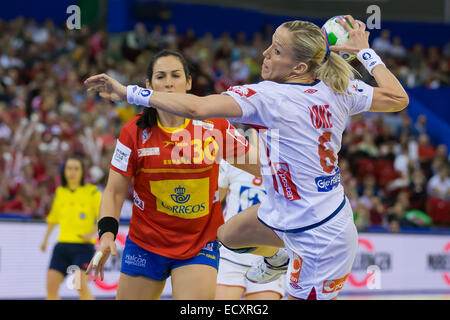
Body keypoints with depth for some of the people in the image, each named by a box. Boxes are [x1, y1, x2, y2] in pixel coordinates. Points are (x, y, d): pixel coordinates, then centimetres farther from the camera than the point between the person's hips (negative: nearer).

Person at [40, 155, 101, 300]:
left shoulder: (92, 192, -1)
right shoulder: (59, 192, 12)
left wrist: (92, 233, -17)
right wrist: (45, 239, 29)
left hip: (83, 246, -5)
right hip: (62, 244, 5)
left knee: (81, 285, -20)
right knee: (51, 286, -4)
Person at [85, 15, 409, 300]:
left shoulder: (268, 97, -26)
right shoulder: (338, 89, -7)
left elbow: (196, 107, -34)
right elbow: (397, 98, 5)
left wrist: (128, 92, -26)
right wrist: (365, 51, 16)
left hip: (318, 240, -9)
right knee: (229, 235, 28)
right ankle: (279, 257, 58)